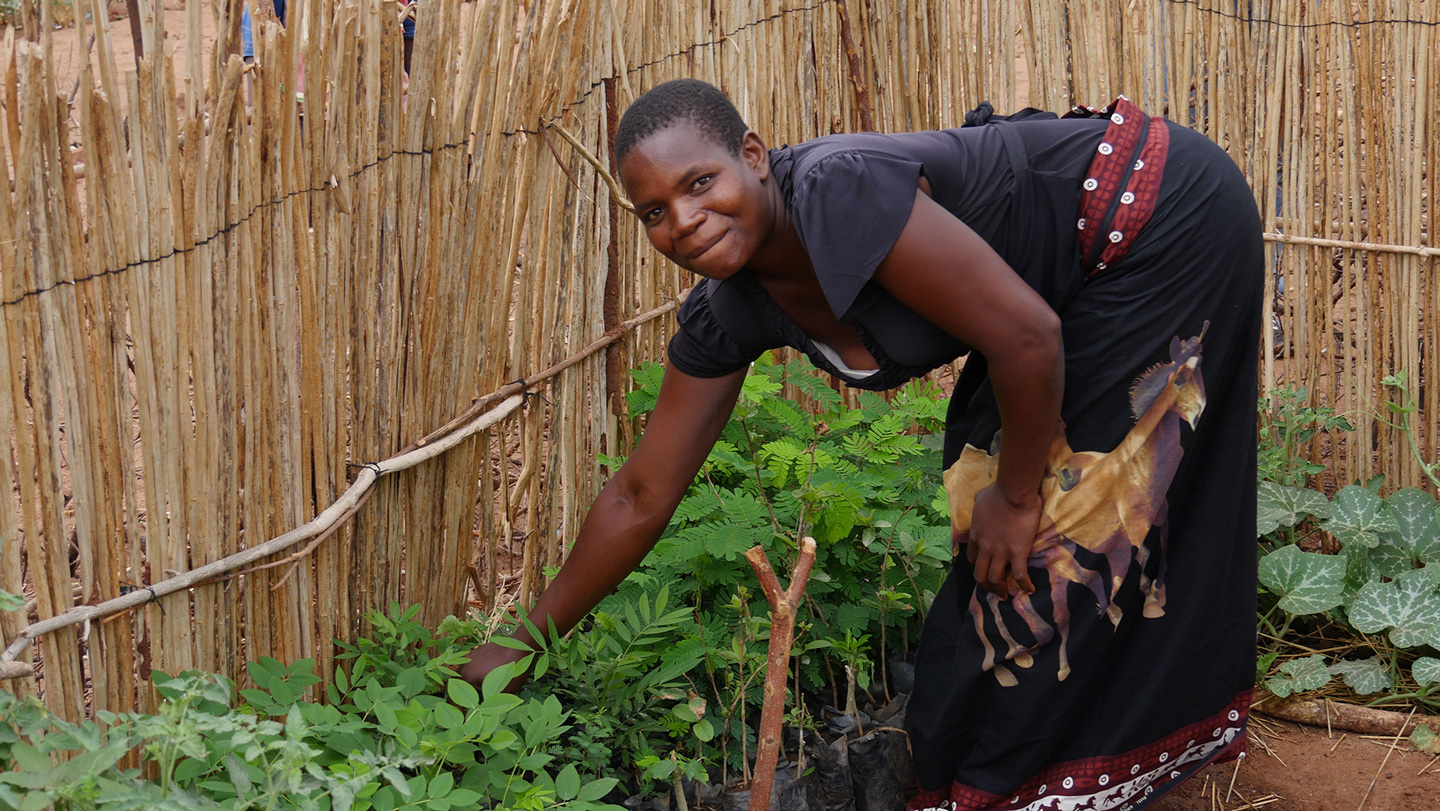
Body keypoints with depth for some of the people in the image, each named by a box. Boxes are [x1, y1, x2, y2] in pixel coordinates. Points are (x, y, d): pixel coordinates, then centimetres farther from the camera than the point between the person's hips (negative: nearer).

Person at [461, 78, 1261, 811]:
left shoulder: (839, 192, -34)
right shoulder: (729, 314, -8)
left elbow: (1026, 335, -31)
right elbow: (642, 495, 0)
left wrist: (1018, 497, -17)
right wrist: (527, 643, 3)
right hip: (1083, 270, 8)